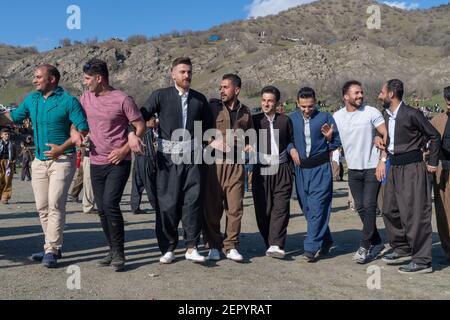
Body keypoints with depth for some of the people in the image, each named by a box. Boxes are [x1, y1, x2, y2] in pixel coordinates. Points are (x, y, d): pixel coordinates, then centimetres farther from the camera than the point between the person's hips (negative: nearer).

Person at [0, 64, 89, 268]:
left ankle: (51, 250, -3)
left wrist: (61, 148, -18)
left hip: (62, 159, -7)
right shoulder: (32, 99, 11)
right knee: (42, 207, 9)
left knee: (55, 204, -10)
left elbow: (83, 129, -11)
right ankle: (54, 247, 20)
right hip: (39, 160, 7)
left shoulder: (68, 101, -8)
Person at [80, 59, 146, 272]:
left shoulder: (122, 99, -8)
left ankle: (119, 253, -3)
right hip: (96, 162, 6)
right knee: (101, 209, 9)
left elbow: (141, 126, -6)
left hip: (119, 162, -6)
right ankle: (113, 250, 23)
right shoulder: (86, 98, 8)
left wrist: (125, 149, -14)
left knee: (110, 204, -17)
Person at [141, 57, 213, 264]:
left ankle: (192, 247, 8)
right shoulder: (161, 96, 3)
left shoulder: (200, 99, 12)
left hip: (192, 155, 2)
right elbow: (141, 117, -3)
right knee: (167, 202, 1)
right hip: (168, 156, -2)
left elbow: (207, 126, 22)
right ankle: (168, 249, 12)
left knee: (193, 201, -1)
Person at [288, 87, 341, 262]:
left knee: (317, 208, -9)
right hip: (301, 169, 4)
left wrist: (329, 137, -16)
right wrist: (291, 148, -4)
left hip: (321, 168, -4)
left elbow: (337, 144, 4)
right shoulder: (291, 119, 6)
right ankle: (326, 241, 29)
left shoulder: (325, 117, 0)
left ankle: (311, 248, -5)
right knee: (307, 208, 11)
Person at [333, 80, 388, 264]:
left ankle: (365, 246, 2)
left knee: (369, 206, -7)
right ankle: (376, 243, 23)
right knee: (360, 207, 8)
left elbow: (387, 135, -9)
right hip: (353, 168, 4)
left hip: (373, 168, -4)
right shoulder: (337, 117, 4)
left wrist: (382, 161, -16)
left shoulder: (371, 112, -7)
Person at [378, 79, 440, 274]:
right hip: (394, 167, 9)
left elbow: (434, 136, -8)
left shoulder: (412, 114, -13)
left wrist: (433, 163, -6)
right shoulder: (387, 115, 10)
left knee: (414, 213, -5)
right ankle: (401, 249, 30)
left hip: (412, 168, -9)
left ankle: (422, 261, 4)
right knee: (390, 210, 14)